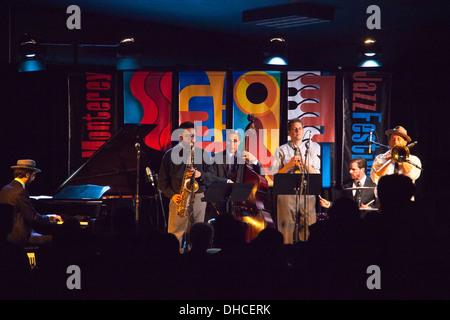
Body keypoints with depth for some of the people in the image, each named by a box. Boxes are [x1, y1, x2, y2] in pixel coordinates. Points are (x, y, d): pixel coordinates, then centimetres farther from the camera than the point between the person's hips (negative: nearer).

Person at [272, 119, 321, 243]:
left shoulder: (310, 151, 16)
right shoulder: (281, 151, 9)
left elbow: (316, 175, 7)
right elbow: (275, 175, 2)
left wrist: (305, 164, -9)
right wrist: (289, 165, -11)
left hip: (307, 194, 2)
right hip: (287, 193, -2)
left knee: (308, 230, -5)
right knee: (287, 230, -6)